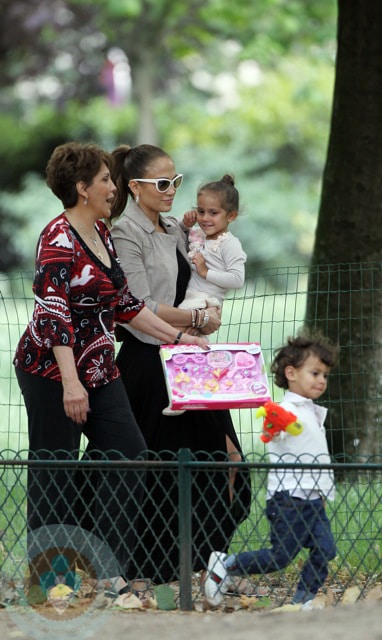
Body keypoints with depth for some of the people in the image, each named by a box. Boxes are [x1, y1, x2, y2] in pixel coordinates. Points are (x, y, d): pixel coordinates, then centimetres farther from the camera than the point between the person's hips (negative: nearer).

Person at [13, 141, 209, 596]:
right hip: (52, 370, -9)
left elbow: (123, 303, 19)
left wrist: (177, 336, 15)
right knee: (55, 473, -2)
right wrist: (71, 383, -26)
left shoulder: (101, 233, 13)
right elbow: (53, 313, -21)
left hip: (98, 370, 9)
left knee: (127, 454, 2)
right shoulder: (58, 238, -15)